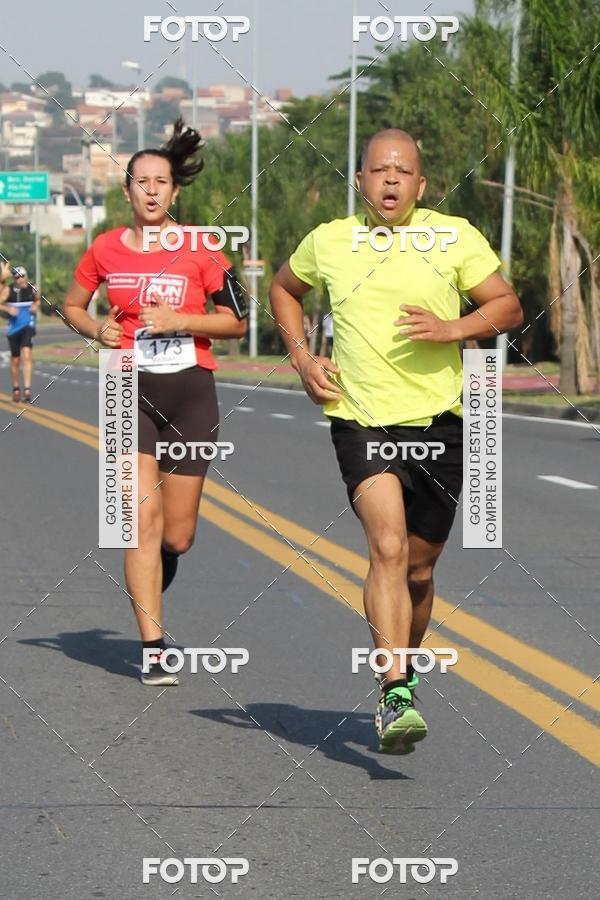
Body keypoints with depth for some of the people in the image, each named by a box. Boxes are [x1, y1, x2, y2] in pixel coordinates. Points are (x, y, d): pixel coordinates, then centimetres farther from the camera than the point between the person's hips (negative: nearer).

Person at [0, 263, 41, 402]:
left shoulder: (32, 289, 1)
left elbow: (38, 300, 19)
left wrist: (36, 306, -2)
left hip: (28, 326, -1)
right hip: (13, 327, 1)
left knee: (26, 355, -19)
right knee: (15, 359, 9)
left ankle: (27, 389, -22)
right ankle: (16, 388, 28)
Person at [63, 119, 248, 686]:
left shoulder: (200, 249, 0)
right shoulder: (106, 249, 4)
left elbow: (237, 321, 2)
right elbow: (72, 305, 19)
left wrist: (180, 321, -12)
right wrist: (96, 328, -2)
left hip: (190, 390, 0)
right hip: (131, 389, 0)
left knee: (177, 536, 3)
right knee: (143, 520, -14)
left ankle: (148, 584, 39)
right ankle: (153, 646, -11)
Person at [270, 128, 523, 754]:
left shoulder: (455, 237, 1)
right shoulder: (328, 241, 5)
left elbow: (508, 306, 4)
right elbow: (284, 288, 24)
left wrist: (452, 329, -14)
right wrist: (301, 357, 9)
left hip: (438, 422, 1)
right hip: (361, 420, -1)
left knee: (419, 570, 10)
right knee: (388, 547, -23)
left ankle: (401, 675, 35)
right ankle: (395, 696, -28)